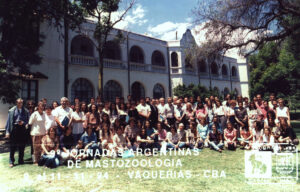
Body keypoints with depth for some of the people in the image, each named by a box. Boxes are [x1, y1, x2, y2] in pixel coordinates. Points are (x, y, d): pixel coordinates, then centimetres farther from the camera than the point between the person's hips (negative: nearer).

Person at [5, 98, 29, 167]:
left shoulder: (25, 111, 2)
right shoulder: (12, 110, -1)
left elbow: (28, 120, 9)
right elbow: (9, 121, -1)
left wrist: (23, 122, -12)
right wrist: (7, 131, -5)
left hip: (22, 129, 2)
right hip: (14, 128, -1)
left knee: (22, 146, 9)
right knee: (12, 146, 3)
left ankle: (21, 160, 22)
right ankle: (11, 162, 14)